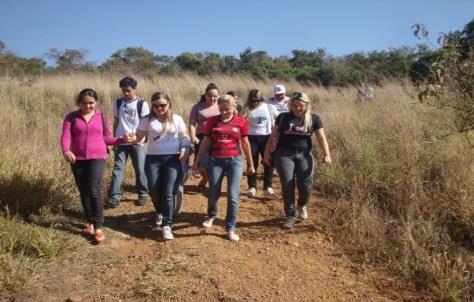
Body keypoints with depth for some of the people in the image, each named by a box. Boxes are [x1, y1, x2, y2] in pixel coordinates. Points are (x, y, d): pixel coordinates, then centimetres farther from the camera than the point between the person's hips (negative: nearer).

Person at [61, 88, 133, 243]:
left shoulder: (102, 117, 5)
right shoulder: (71, 117, 3)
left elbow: (107, 138, 6)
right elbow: (65, 136, -9)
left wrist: (122, 139, -11)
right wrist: (66, 151, -29)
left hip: (97, 158, -2)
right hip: (78, 160, 2)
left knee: (94, 191, -13)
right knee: (84, 193, 8)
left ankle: (98, 227, -10)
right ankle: (90, 222, 23)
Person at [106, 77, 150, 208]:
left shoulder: (142, 104, -4)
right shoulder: (117, 103, 6)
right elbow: (116, 122, 12)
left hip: (137, 143, -2)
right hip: (121, 142, 2)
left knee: (140, 169, 5)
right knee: (118, 168, -3)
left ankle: (143, 194, 20)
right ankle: (115, 196, -2)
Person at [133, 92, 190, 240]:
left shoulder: (177, 119, 5)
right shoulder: (147, 120, 3)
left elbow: (184, 137, 9)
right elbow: (138, 138, 2)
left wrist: (185, 149, -10)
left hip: (172, 158, -1)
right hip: (153, 159, 1)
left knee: (168, 193, -7)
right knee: (154, 191, 6)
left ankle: (167, 226, -4)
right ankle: (160, 212, 39)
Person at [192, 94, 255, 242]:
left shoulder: (241, 122, -2)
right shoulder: (212, 121, -1)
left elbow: (245, 144, 6)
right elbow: (206, 142, 6)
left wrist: (250, 164, 12)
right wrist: (197, 162, 5)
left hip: (234, 160, -1)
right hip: (216, 161, 1)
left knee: (233, 196, -3)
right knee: (214, 194, 10)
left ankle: (230, 229, 8)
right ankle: (211, 216, 41)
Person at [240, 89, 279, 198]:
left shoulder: (270, 108, 1)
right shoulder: (247, 109, 0)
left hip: (266, 138, 1)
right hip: (252, 138, 0)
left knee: (268, 163, 3)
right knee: (252, 163, 6)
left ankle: (268, 187, 14)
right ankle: (252, 187, 15)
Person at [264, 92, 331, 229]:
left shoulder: (314, 119, 3)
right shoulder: (283, 117, 2)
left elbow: (321, 138, 0)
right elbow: (273, 136, 7)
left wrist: (327, 154, -12)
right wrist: (267, 153, 5)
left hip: (304, 155, 1)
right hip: (284, 155, 0)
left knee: (306, 185, -4)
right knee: (287, 186, -3)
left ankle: (302, 205, 30)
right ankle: (290, 216, 10)